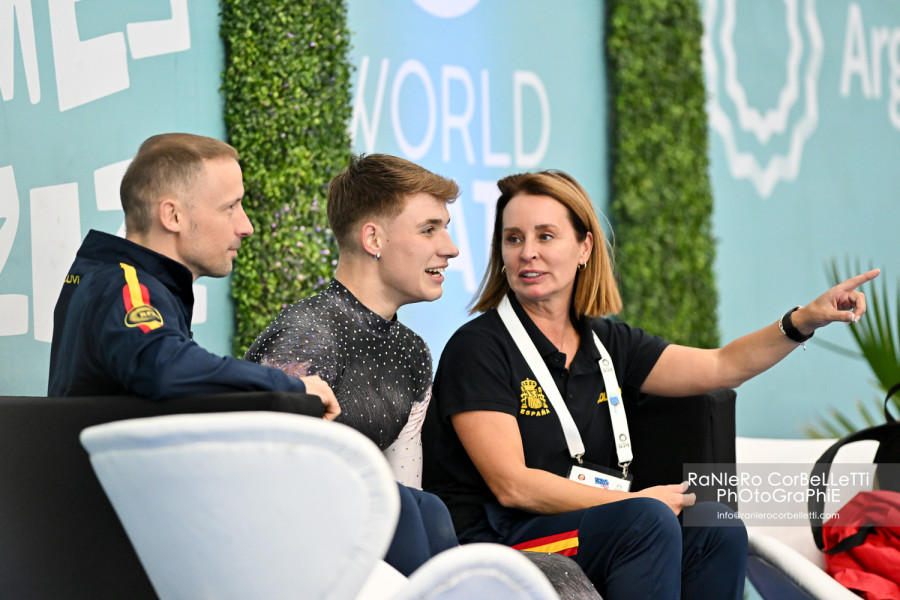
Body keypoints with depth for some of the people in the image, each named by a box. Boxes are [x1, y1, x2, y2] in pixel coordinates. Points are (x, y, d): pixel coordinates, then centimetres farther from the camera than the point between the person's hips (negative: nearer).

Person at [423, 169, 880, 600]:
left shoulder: (608, 344, 14)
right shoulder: (478, 348, -7)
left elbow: (721, 367, 15)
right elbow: (512, 486, -14)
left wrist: (804, 320, 1)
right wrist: (635, 503, -15)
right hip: (492, 541, -6)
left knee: (715, 527, -14)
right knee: (647, 522, -28)